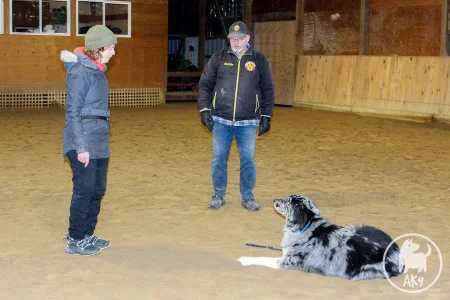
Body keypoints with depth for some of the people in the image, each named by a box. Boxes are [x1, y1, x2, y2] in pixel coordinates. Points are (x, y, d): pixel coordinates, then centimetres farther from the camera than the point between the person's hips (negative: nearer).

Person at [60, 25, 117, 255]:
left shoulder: (97, 70, 12)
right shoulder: (80, 71, -15)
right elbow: (73, 111, -17)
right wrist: (81, 147, -19)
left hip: (99, 142, 9)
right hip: (84, 144, -9)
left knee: (98, 189, 13)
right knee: (84, 190, -3)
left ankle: (87, 235, 24)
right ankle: (75, 241, 8)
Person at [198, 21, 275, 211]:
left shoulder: (260, 60, 4)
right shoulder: (219, 58, 4)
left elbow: (268, 90, 7)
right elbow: (205, 84, 6)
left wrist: (266, 117, 3)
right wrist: (204, 110, -3)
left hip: (248, 123, 0)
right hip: (221, 121, 1)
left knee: (248, 160, 2)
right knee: (219, 159, 5)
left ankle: (247, 197, 16)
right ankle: (219, 196, 19)